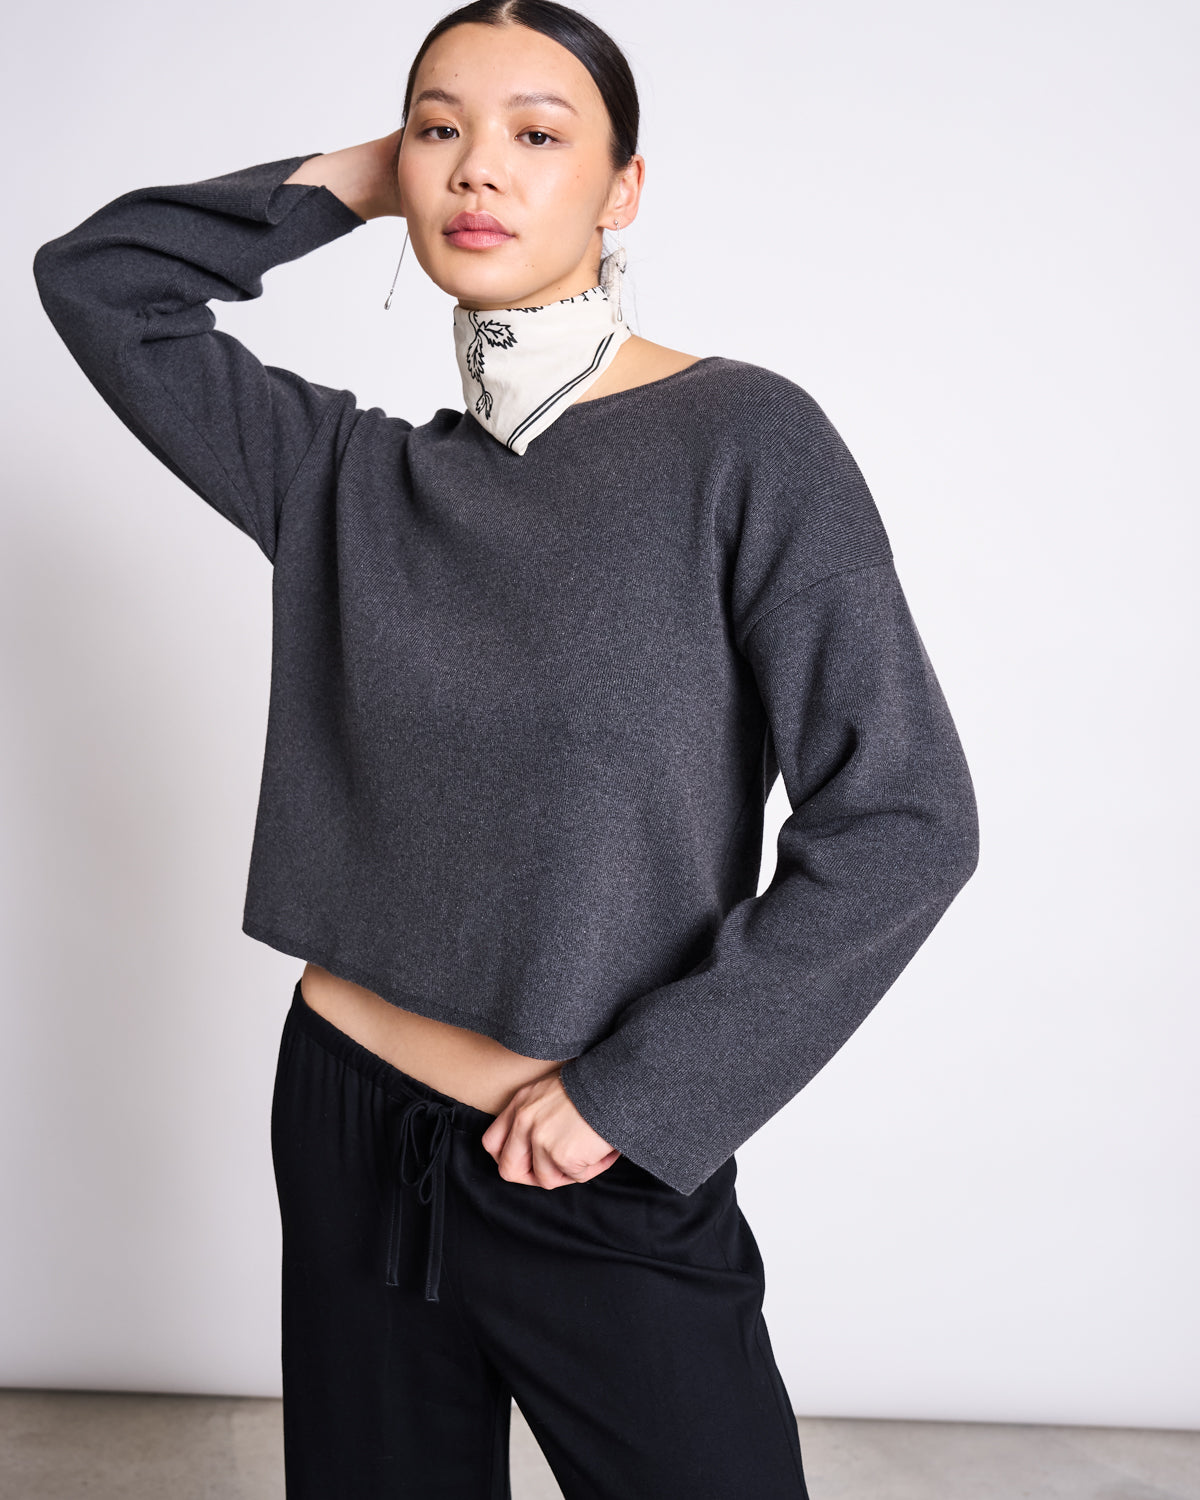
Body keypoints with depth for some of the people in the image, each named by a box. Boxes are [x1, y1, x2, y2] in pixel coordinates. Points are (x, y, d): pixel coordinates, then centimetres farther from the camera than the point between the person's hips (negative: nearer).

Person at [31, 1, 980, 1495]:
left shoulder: (744, 441, -10)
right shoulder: (355, 476, 3)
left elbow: (901, 821, -14)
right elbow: (97, 277, 10)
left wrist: (631, 1088, -13)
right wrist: (349, 181, 3)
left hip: (610, 1177, -3)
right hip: (347, 1134, 4)